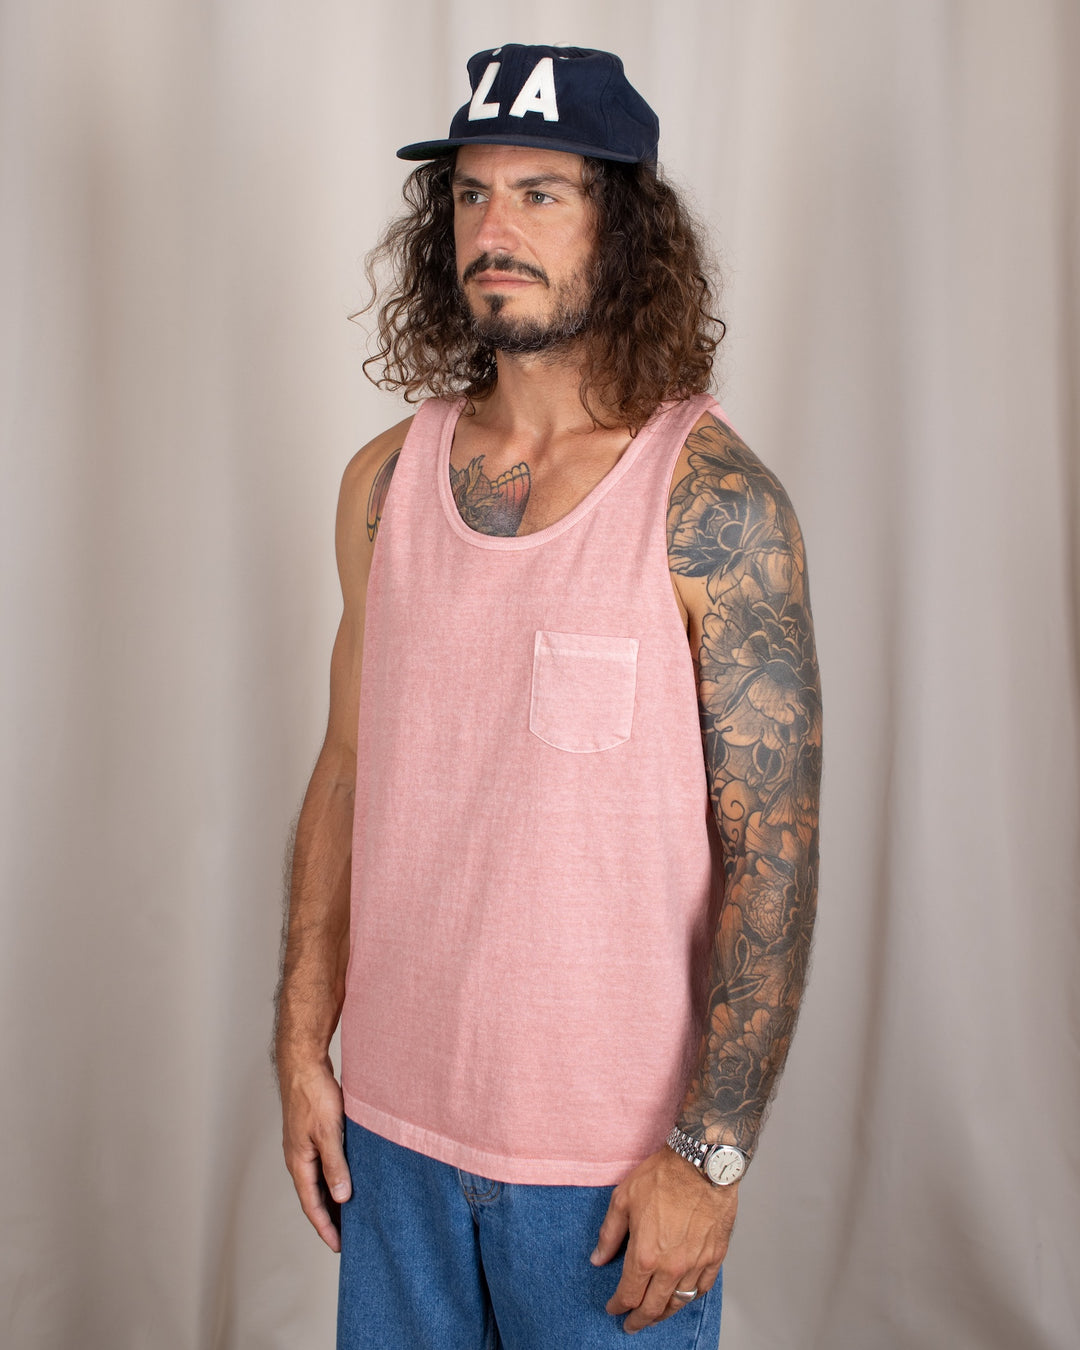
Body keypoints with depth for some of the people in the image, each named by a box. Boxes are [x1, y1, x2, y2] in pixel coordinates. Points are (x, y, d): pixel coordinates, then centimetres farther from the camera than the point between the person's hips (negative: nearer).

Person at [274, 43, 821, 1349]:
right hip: (393, 1117, 4)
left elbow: (773, 848, -13)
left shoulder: (714, 502, -13)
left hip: (618, 1150, -4)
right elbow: (346, 774, 7)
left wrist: (710, 1151, -15)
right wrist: (302, 1046, 6)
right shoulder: (386, 480, 2)